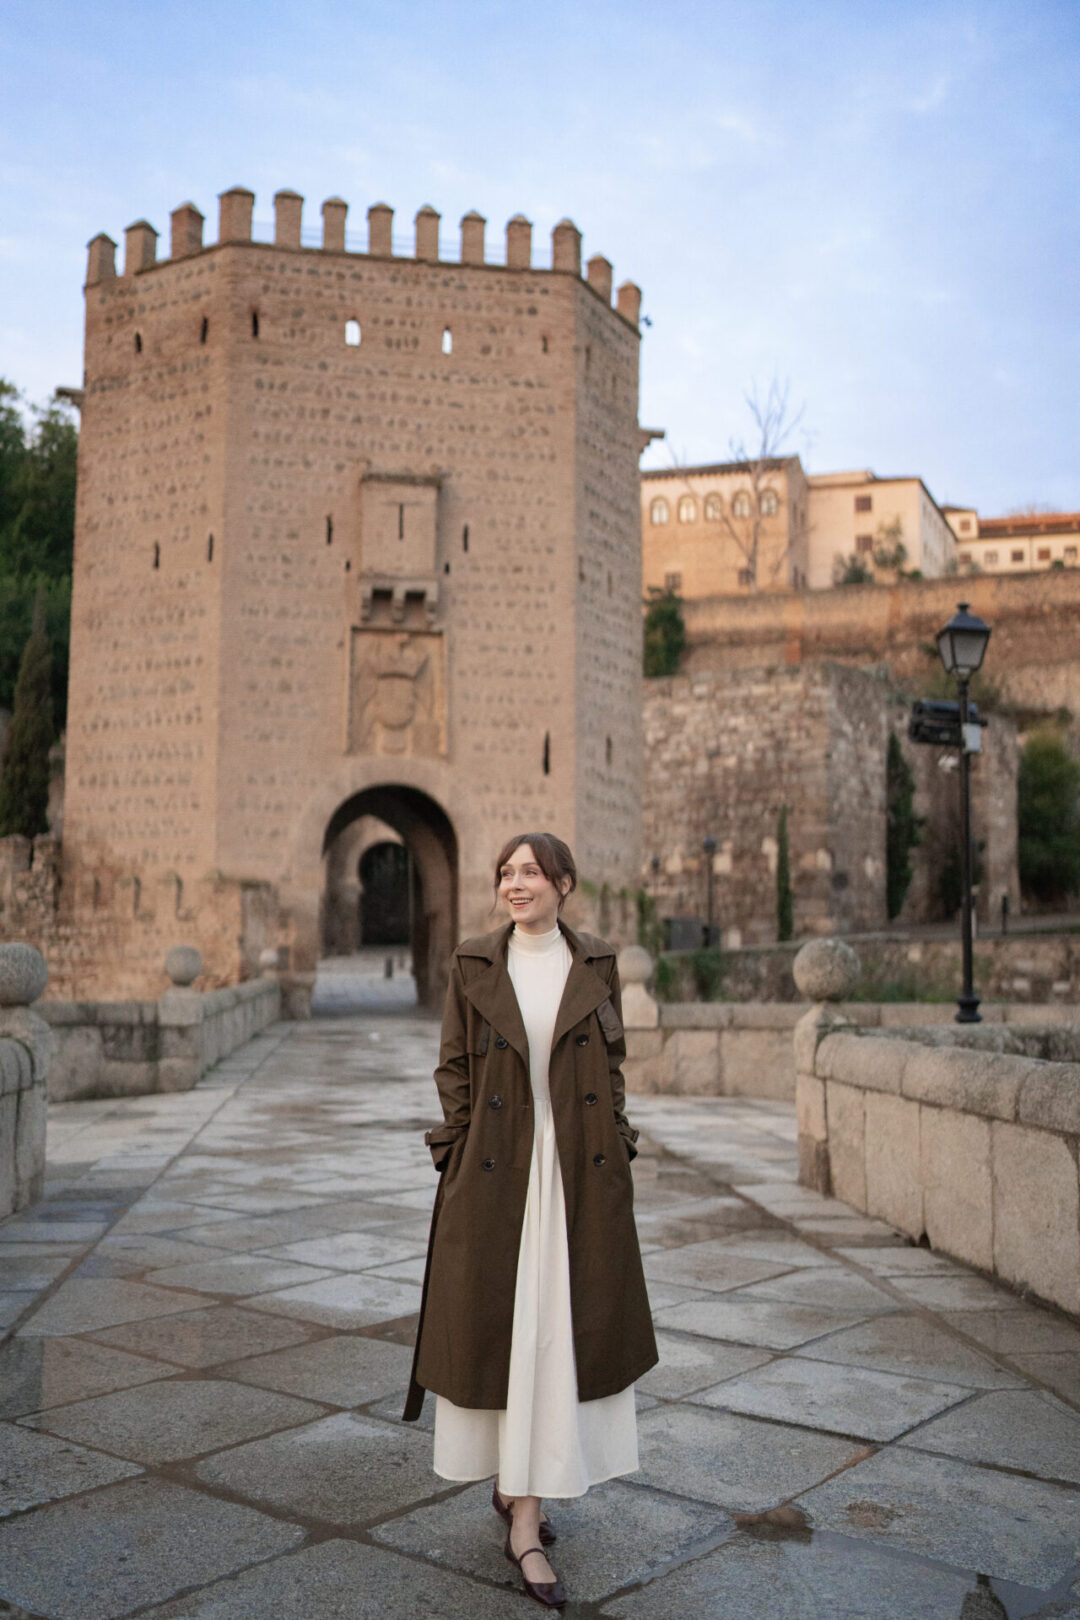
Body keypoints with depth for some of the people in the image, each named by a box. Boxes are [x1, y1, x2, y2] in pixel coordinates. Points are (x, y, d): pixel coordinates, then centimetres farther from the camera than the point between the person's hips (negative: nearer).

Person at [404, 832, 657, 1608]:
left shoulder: (597, 964, 3)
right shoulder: (473, 964, 1)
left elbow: (613, 1063, 8)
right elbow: (453, 1066, 3)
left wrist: (615, 1146, 2)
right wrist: (457, 1155, -3)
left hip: (582, 1172, 1)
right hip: (496, 1172, -1)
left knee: (566, 1328, 7)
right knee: (501, 1328, 2)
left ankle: (521, 1487, 26)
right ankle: (525, 1518, 12)